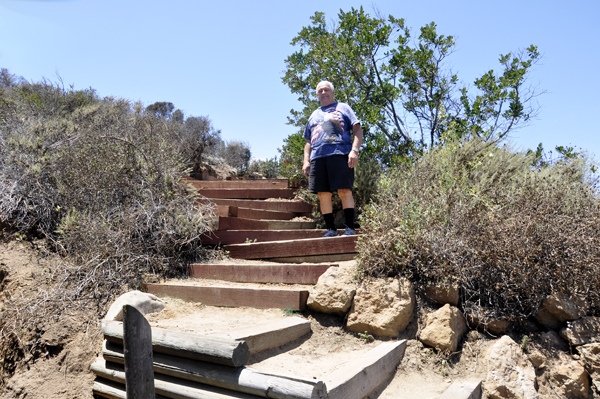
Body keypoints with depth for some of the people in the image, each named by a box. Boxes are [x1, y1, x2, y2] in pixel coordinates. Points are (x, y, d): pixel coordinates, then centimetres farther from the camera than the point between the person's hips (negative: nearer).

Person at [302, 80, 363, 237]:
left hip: (340, 154, -4)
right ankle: (331, 229, 7)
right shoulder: (314, 115, 29)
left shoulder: (342, 108, 16)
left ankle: (350, 228, -7)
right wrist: (306, 161, 13)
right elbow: (308, 142, 28)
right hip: (317, 157, 5)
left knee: (344, 191, -11)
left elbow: (357, 129, 5)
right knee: (323, 194, 0)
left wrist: (354, 150, -10)